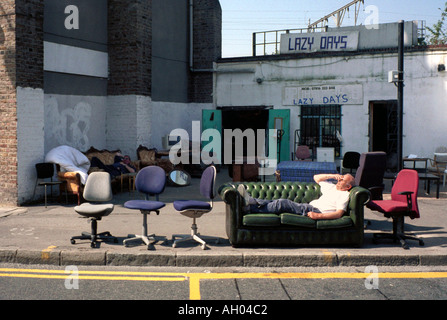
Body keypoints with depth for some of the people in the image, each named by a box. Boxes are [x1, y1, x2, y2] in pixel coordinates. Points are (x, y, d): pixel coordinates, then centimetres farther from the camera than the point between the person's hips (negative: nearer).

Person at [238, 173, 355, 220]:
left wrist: (318, 216, -22)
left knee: (283, 203, -24)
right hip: (308, 207, 8)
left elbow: (339, 213, -11)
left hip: (317, 211, -8)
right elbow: (316, 178, 35)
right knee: (276, 203, -12)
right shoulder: (332, 187, 29)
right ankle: (250, 201, -23)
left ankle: (249, 207, -28)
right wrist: (332, 175, 22)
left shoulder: (344, 195, 5)